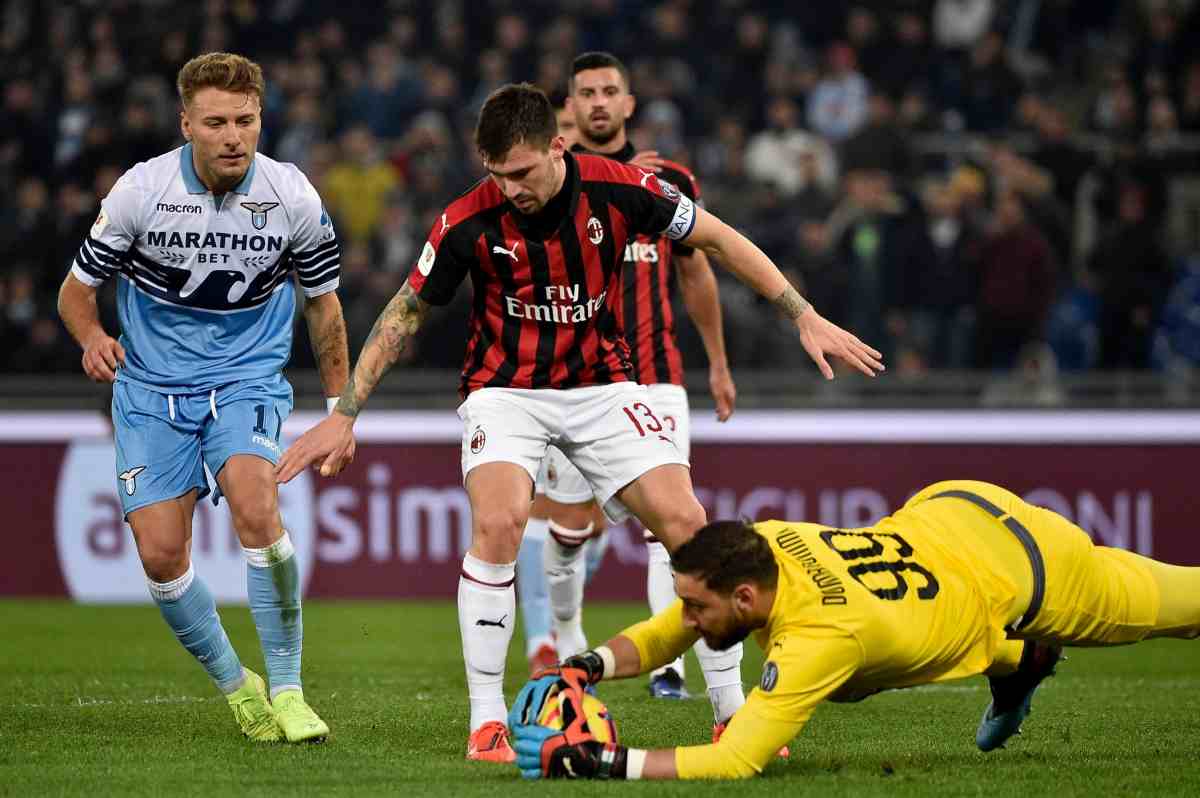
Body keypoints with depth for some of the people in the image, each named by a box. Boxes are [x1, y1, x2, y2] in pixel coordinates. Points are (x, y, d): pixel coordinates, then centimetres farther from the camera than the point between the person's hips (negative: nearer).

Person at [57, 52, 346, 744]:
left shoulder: (293, 197, -8)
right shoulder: (141, 190, -12)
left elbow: (323, 303, 7)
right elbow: (77, 288, 0)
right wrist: (93, 338, -23)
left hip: (249, 377, -1)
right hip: (152, 388, 1)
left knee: (256, 506, -28)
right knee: (161, 554, -9)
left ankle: (287, 690, -17)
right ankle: (237, 686, 16)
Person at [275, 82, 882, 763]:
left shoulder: (618, 189, -15)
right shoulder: (470, 221, -17)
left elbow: (719, 239, -1)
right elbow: (406, 314, -4)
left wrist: (806, 318, -3)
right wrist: (345, 417, -6)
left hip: (602, 385, 2)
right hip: (506, 389, -2)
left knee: (685, 522, -10)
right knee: (498, 522, -27)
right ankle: (488, 721, -16)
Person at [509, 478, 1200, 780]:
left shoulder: (819, 635, -42)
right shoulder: (762, 541, -22)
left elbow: (737, 761, -45)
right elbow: (664, 635, -7)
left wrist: (603, 761, -51)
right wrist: (586, 668, -26)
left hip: (1027, 565, -6)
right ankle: (1018, 661, 31)